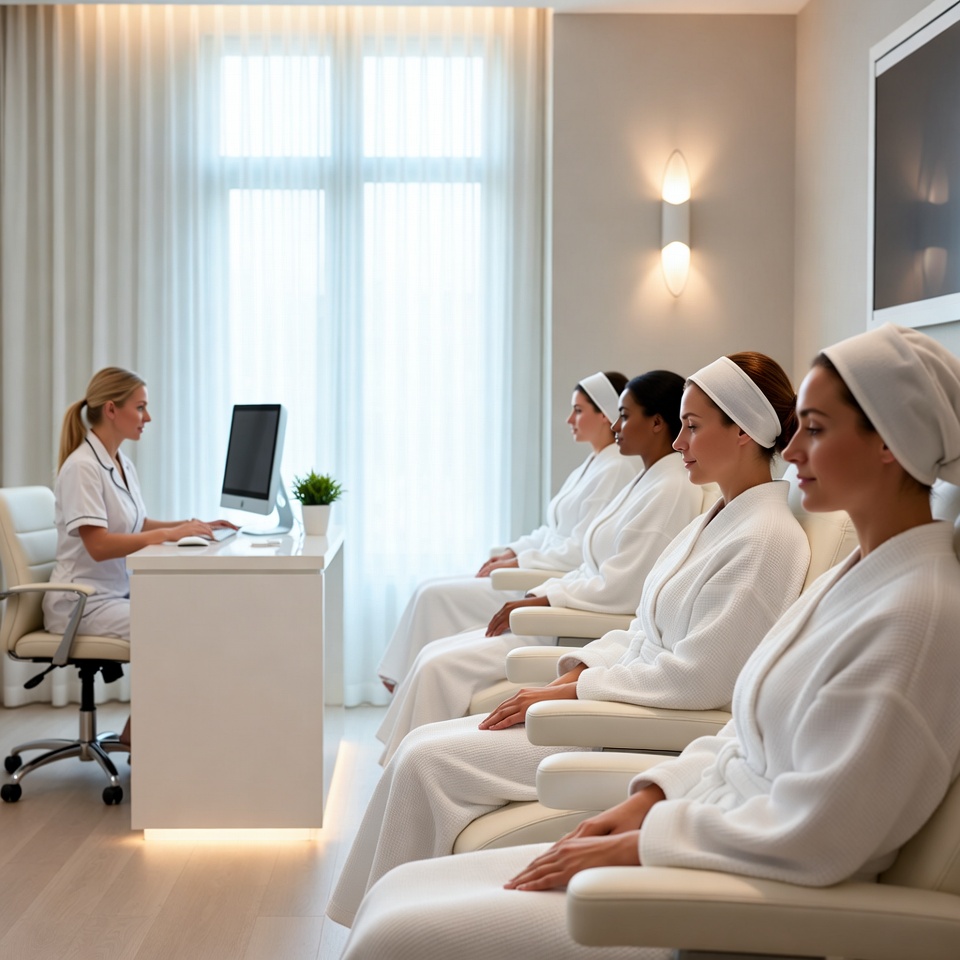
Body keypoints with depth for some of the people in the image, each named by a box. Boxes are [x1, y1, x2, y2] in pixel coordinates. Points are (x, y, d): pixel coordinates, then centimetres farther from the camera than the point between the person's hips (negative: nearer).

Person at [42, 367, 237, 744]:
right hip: (83, 602, -9)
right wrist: (171, 534, -25)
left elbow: (138, 526, 20)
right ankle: (135, 741, -5)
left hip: (118, 594, 9)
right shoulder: (82, 467, -17)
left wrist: (190, 524, 5)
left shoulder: (123, 466, 11)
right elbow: (98, 545, -25)